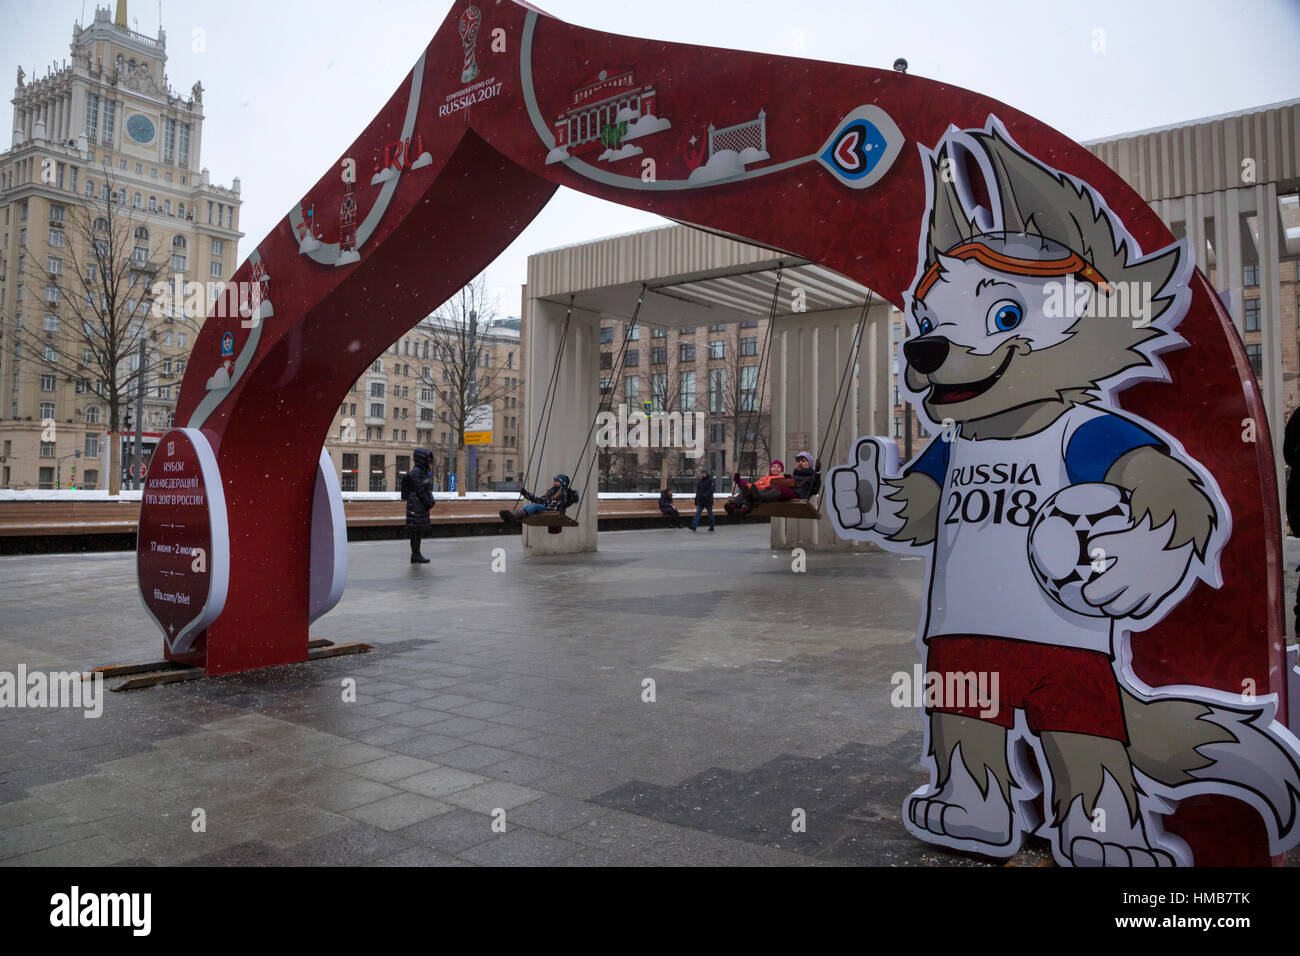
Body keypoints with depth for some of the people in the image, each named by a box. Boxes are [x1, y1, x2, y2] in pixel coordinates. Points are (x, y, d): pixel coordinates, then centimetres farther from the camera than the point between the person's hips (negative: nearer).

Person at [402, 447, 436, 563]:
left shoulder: (422, 471, 16)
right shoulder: (416, 472, -14)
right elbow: (420, 490, -17)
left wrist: (430, 501, 7)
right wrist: (428, 503, -13)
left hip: (422, 506, 10)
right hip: (416, 505, -10)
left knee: (420, 530, 12)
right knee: (416, 529, -5)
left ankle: (416, 555, 17)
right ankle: (416, 556, -2)